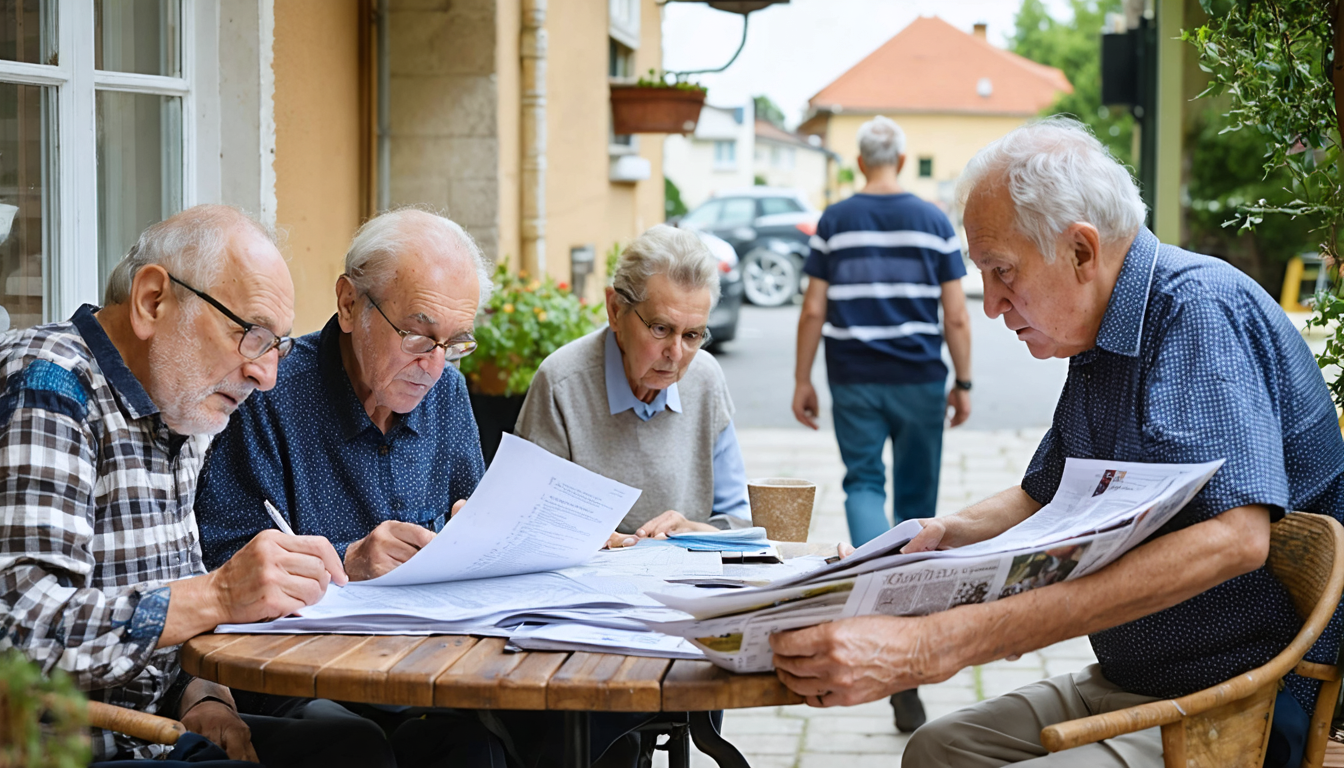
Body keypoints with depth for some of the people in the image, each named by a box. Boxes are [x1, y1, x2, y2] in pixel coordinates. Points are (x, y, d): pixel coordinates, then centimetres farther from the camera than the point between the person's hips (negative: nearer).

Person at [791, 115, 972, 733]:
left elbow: (813, 311, -1)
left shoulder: (834, 223, -1)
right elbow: (956, 318, -2)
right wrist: (963, 385, 7)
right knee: (916, 497, 10)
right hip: (919, 380, 0)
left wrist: (802, 381, 7)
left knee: (863, 481, 9)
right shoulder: (935, 223, 0)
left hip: (854, 380, 0)